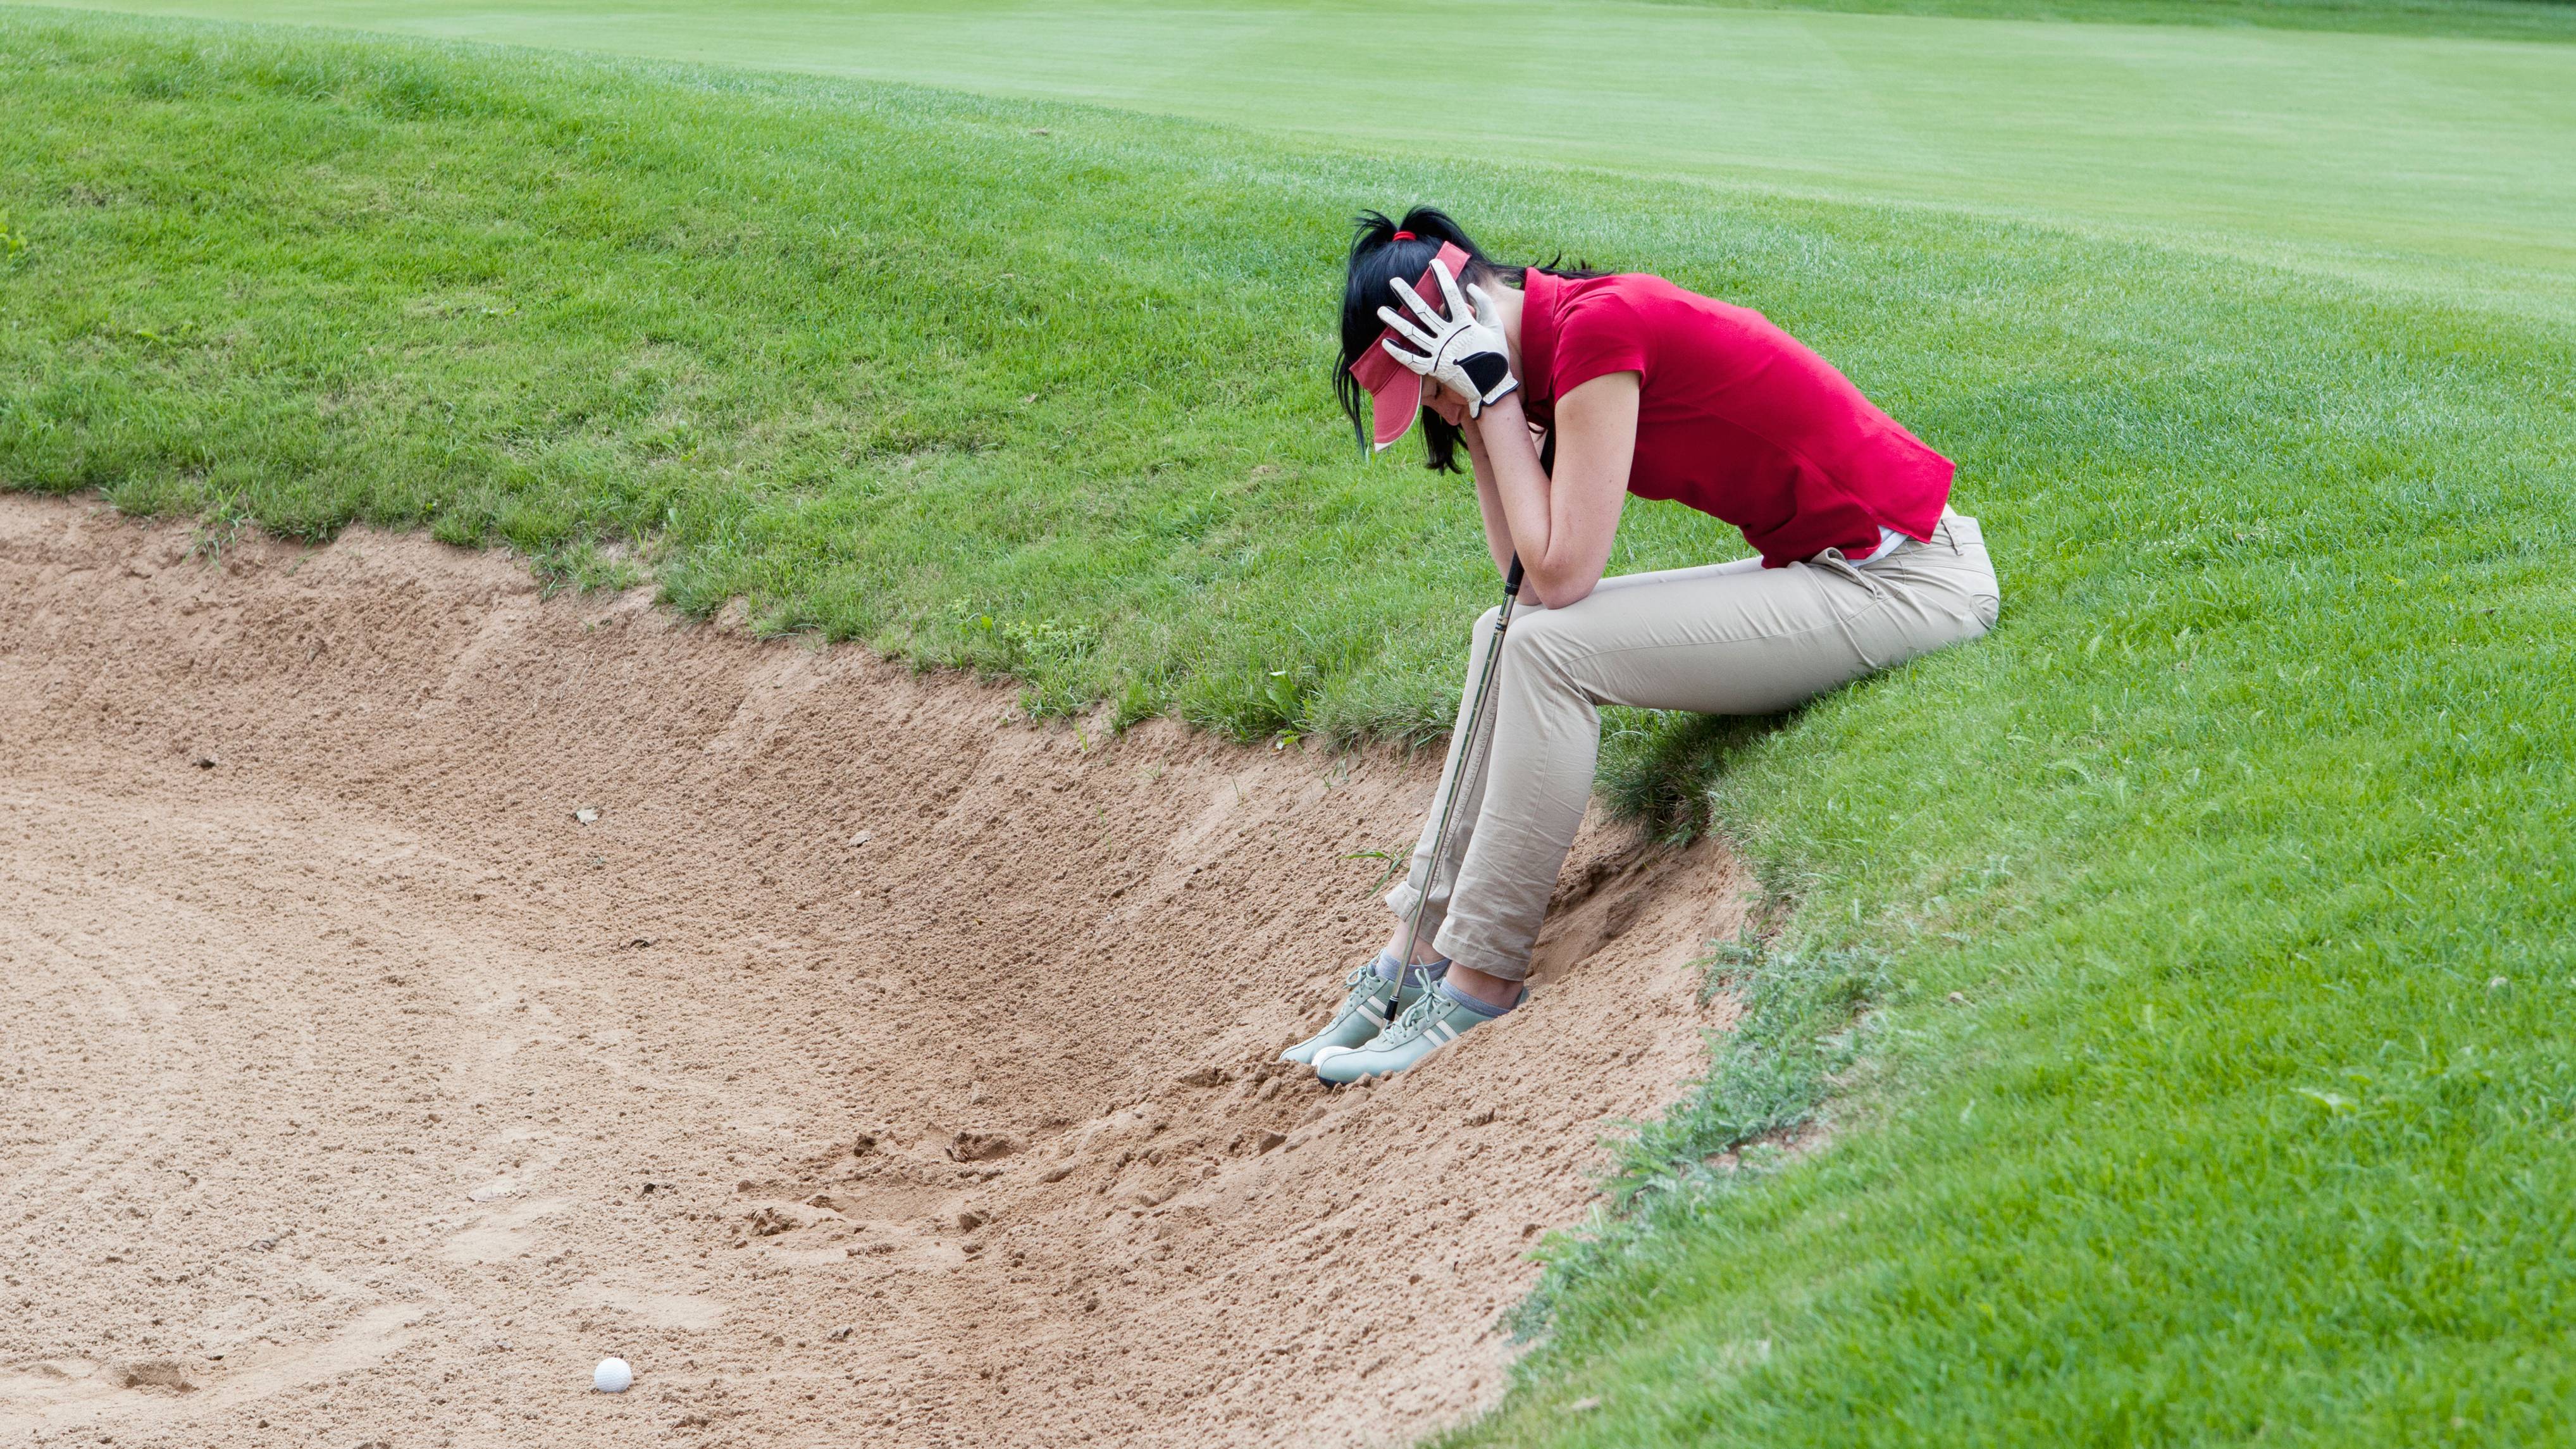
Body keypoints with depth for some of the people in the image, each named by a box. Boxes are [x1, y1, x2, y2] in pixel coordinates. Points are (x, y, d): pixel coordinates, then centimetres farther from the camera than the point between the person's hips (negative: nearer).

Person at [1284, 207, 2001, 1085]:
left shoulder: (1596, 326, -19)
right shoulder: (1578, 338, 10)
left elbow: (1562, 575, -18)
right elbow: (1530, 578, 8)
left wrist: (1492, 397, -11)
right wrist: (1480, 419, 3)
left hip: (1907, 578, -10)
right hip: (1828, 569, 10)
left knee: (1551, 650, -18)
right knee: (1506, 637, 8)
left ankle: (1476, 988, -10)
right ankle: (1417, 955, 6)